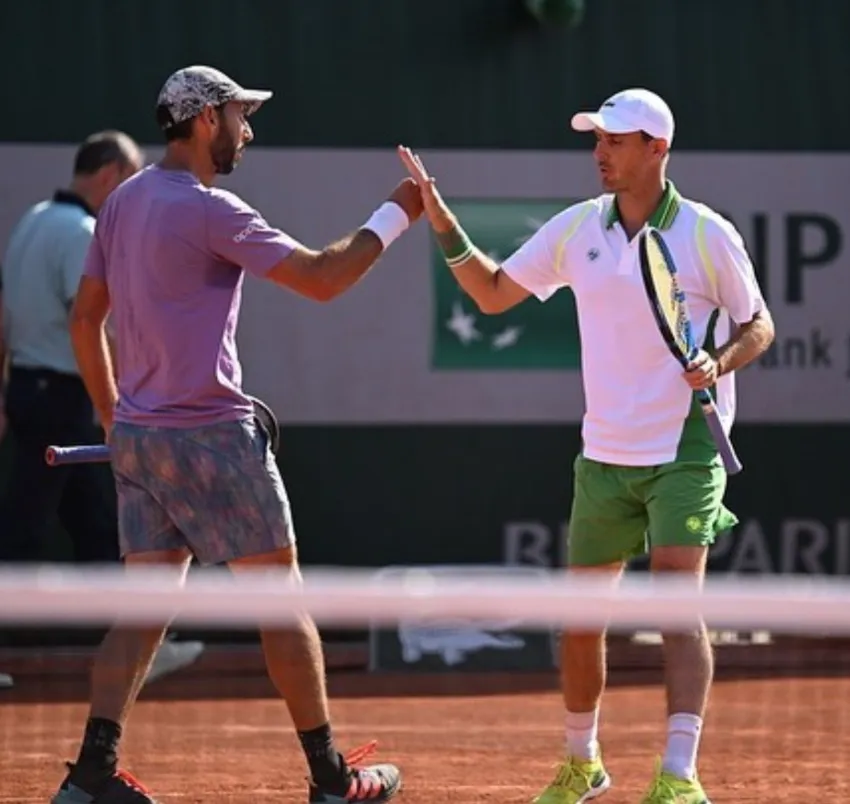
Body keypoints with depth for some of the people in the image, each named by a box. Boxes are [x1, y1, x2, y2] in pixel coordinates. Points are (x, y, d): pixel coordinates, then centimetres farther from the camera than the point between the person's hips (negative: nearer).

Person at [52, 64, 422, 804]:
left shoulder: (123, 202, 11)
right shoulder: (208, 210, -15)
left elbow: (85, 315, 16)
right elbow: (320, 278, -17)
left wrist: (114, 416, 23)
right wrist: (394, 217, -6)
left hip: (137, 438, 8)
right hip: (210, 437, -8)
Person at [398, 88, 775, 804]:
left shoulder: (708, 234, -7)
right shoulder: (576, 228, 4)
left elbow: (759, 325, 1)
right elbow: (493, 293, 12)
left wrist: (719, 362, -19)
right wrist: (443, 223, 0)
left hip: (686, 452, -5)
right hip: (604, 455, 5)